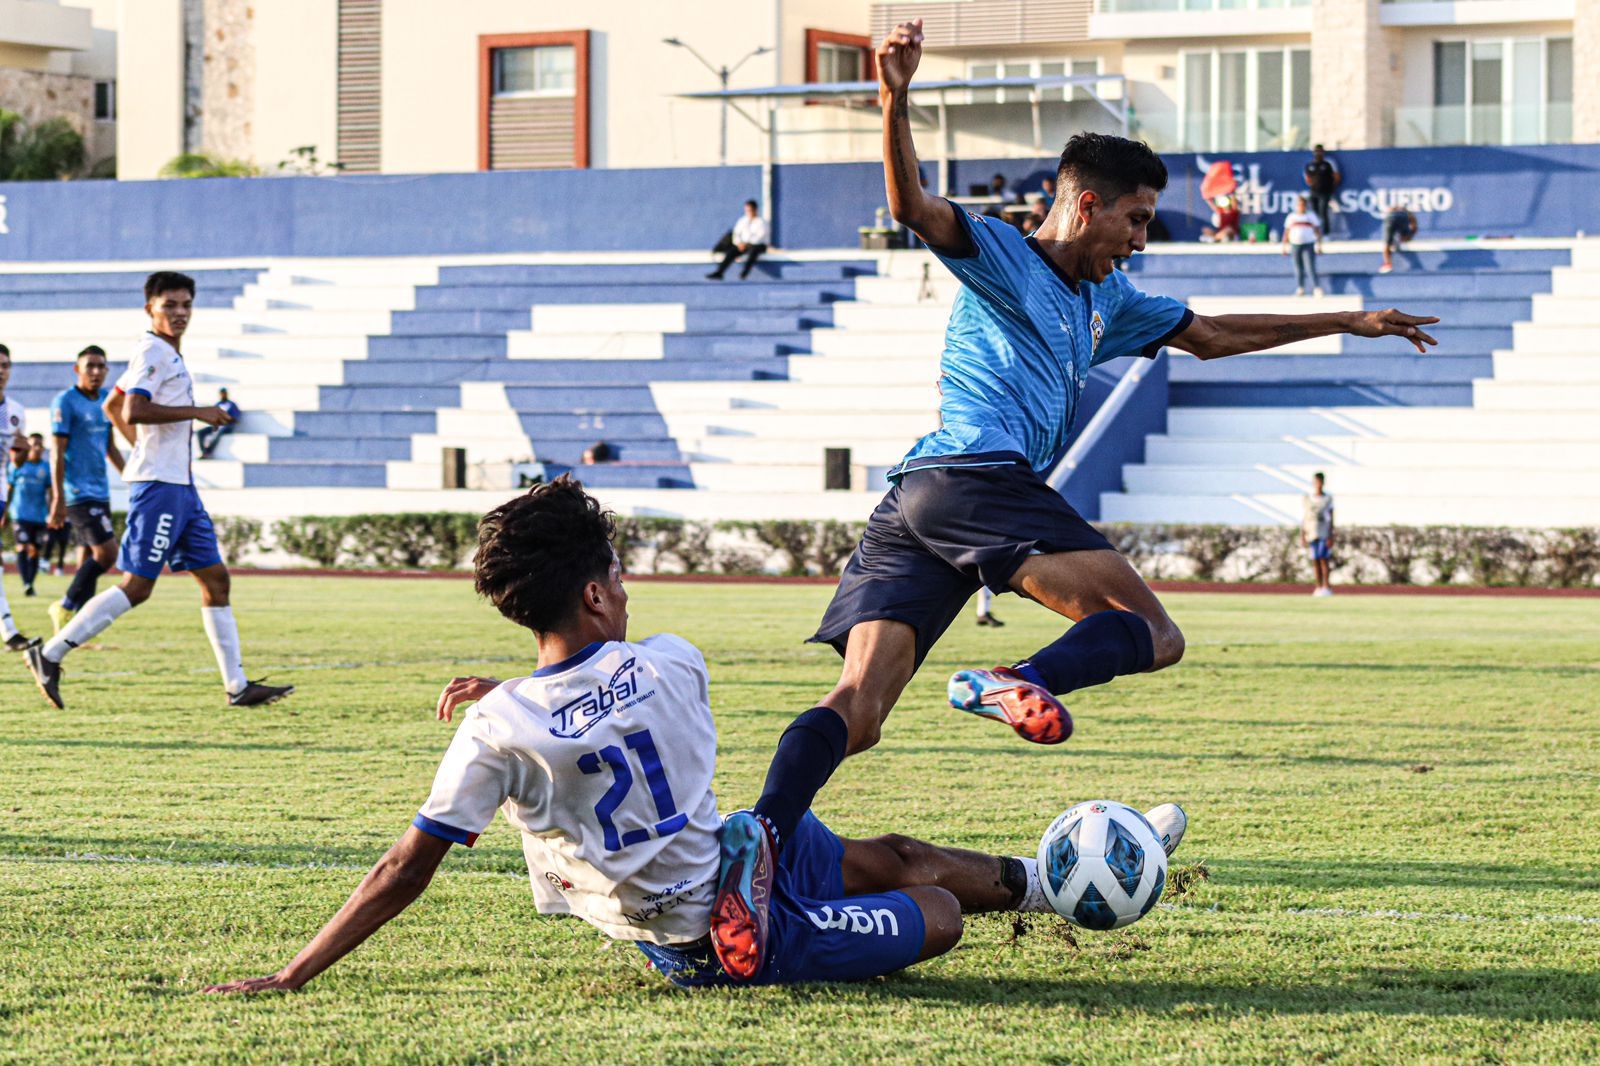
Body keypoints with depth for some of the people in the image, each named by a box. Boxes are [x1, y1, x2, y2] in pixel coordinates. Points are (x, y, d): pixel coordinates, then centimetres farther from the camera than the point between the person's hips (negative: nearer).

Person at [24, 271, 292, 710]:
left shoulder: (168, 355, 18)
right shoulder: (152, 352, -11)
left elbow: (111, 406, 27)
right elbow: (133, 411, -24)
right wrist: (197, 412, -18)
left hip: (180, 486, 10)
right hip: (158, 485, -10)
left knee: (215, 579, 7)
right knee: (137, 586, -10)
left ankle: (238, 686, 7)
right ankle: (49, 655, -4)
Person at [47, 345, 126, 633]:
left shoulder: (106, 399, 13)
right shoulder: (65, 402, -10)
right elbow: (57, 453, -13)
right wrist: (58, 499, -18)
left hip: (100, 492, 8)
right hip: (78, 493, -8)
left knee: (89, 561, 6)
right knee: (107, 552, -16)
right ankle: (65, 607, -4)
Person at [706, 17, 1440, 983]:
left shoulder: (1108, 304, 33)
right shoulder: (999, 257, 7)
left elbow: (1210, 335, 42)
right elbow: (912, 205, -10)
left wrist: (1346, 322, 43)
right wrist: (896, 102, -28)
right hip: (976, 477, -9)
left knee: (857, 710, -9)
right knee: (1154, 632, -14)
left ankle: (763, 834, -29)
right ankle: (1021, 680, -40)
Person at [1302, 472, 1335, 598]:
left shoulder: (1328, 499, 4)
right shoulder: (1305, 499, 9)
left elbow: (1331, 519, 3)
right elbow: (1303, 519, 9)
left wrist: (1331, 537, -3)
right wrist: (1302, 537, 4)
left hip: (1324, 534, -2)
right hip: (1311, 534, 2)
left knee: (1324, 559, -8)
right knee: (1315, 560, 3)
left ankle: (1326, 585, -5)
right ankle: (1319, 586, 7)